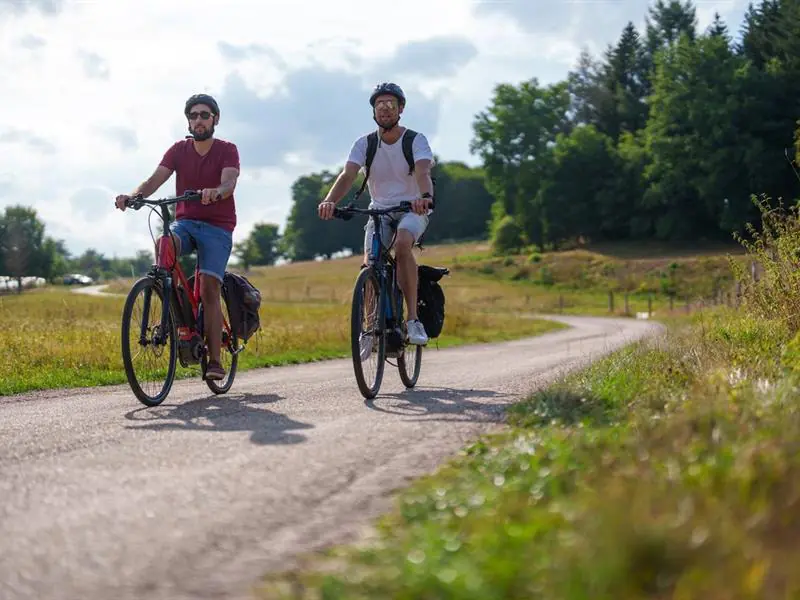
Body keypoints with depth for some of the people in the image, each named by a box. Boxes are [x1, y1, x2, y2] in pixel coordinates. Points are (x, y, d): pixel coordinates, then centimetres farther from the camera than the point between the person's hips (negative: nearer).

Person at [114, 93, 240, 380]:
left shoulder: (227, 150, -2)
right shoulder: (179, 150, 7)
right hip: (185, 222, 3)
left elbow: (229, 183, -20)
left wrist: (214, 192, -45)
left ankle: (215, 361, -14)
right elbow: (155, 180, -5)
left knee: (209, 289, -17)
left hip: (217, 227, -3)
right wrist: (132, 195, -27)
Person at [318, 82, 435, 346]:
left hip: (412, 210, -3)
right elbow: (347, 175, -18)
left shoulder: (416, 140, -9)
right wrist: (330, 201, -39)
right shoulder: (365, 144, -3)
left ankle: (413, 319, -32)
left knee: (402, 243, -35)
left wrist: (425, 197, -51)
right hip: (379, 210, 3)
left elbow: (423, 172, -28)